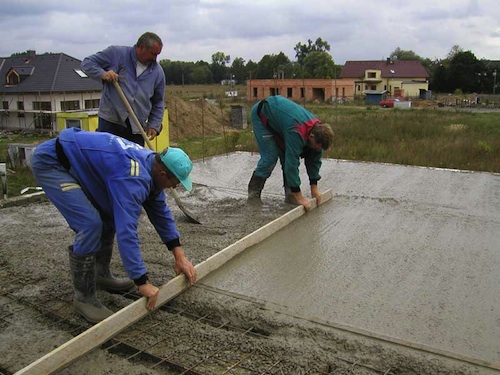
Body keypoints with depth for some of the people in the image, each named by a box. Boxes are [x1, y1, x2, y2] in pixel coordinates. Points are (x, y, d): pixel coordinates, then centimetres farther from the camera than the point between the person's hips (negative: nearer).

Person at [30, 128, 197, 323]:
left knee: (110, 214, 11)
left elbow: (160, 212, 8)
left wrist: (179, 256, 5)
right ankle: (83, 297, -5)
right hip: (49, 161, -10)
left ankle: (101, 274, 26)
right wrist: (142, 282, -30)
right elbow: (126, 230, -35)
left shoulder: (151, 164, 0)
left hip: (73, 161, 10)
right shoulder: (133, 178, -30)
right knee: (91, 223, -20)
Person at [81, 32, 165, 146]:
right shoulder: (116, 53, -1)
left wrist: (154, 125, 6)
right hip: (110, 121, -3)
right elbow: (87, 63, 4)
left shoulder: (158, 72, 8)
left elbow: (158, 102, 15)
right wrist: (103, 74, -15)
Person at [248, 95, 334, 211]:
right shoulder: (296, 132, -40)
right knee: (270, 157, -14)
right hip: (261, 114, -7)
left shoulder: (317, 129, -16)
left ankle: (290, 194, 3)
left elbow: (314, 159, -5)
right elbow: (292, 162, -40)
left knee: (289, 155, -4)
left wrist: (314, 187, -5)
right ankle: (253, 195, 2)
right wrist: (299, 196, -35)